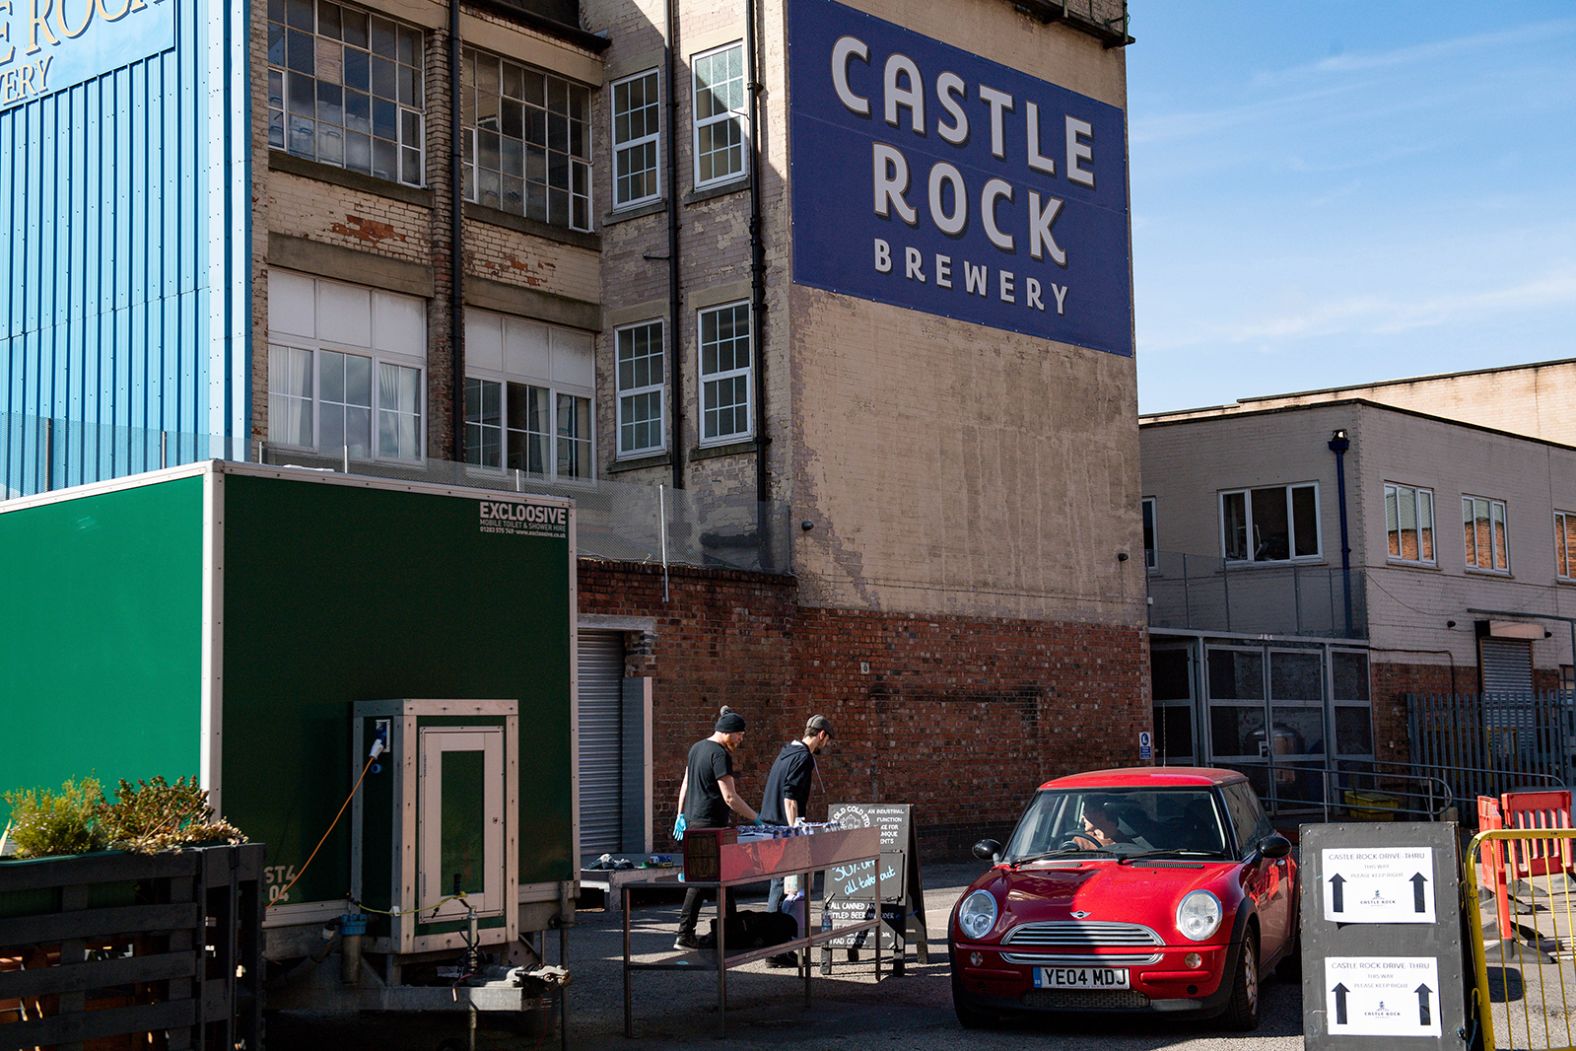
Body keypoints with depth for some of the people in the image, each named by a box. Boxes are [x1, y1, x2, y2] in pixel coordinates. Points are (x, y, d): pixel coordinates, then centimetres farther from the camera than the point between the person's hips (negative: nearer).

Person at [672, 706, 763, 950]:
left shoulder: (697, 748, 15)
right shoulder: (720, 754, -15)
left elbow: (685, 784, 19)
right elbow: (730, 797, -19)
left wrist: (681, 815, 22)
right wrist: (757, 818, -14)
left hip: (692, 820, 9)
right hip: (710, 824, -9)